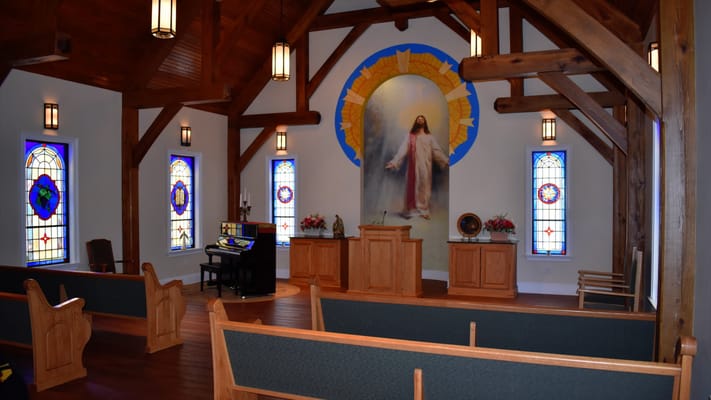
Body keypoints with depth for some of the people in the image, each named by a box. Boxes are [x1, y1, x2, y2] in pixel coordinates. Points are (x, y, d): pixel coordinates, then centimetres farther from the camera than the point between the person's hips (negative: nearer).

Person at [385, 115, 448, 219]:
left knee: (424, 188, 4)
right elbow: (402, 150, -1)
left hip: (425, 167, 1)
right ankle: (410, 211, 9)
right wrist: (394, 162, -12)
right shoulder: (410, 136, 7)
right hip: (413, 167, -1)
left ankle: (424, 210, 13)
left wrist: (446, 161, -6)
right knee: (412, 188, 1)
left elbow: (437, 151, 4)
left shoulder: (430, 137, 10)